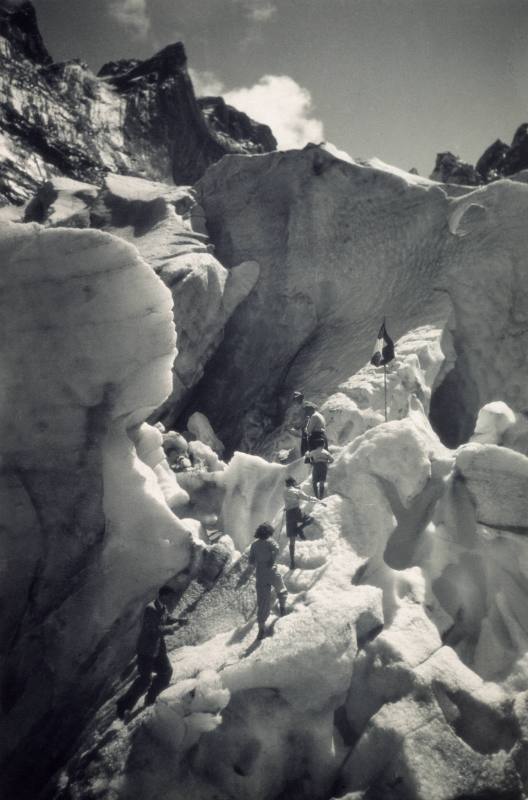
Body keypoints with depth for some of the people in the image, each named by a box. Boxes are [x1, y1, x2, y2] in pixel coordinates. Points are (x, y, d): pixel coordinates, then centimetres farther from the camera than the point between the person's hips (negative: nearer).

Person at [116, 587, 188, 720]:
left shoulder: (163, 607, 2)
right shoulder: (151, 609, -26)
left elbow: (167, 618, 19)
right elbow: (157, 630, -30)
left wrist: (179, 621, 2)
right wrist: (173, 627, -20)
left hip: (158, 648, 9)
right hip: (146, 649, -9)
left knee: (166, 671, 13)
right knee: (145, 679, -9)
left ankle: (150, 699, 31)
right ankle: (124, 705, 6)